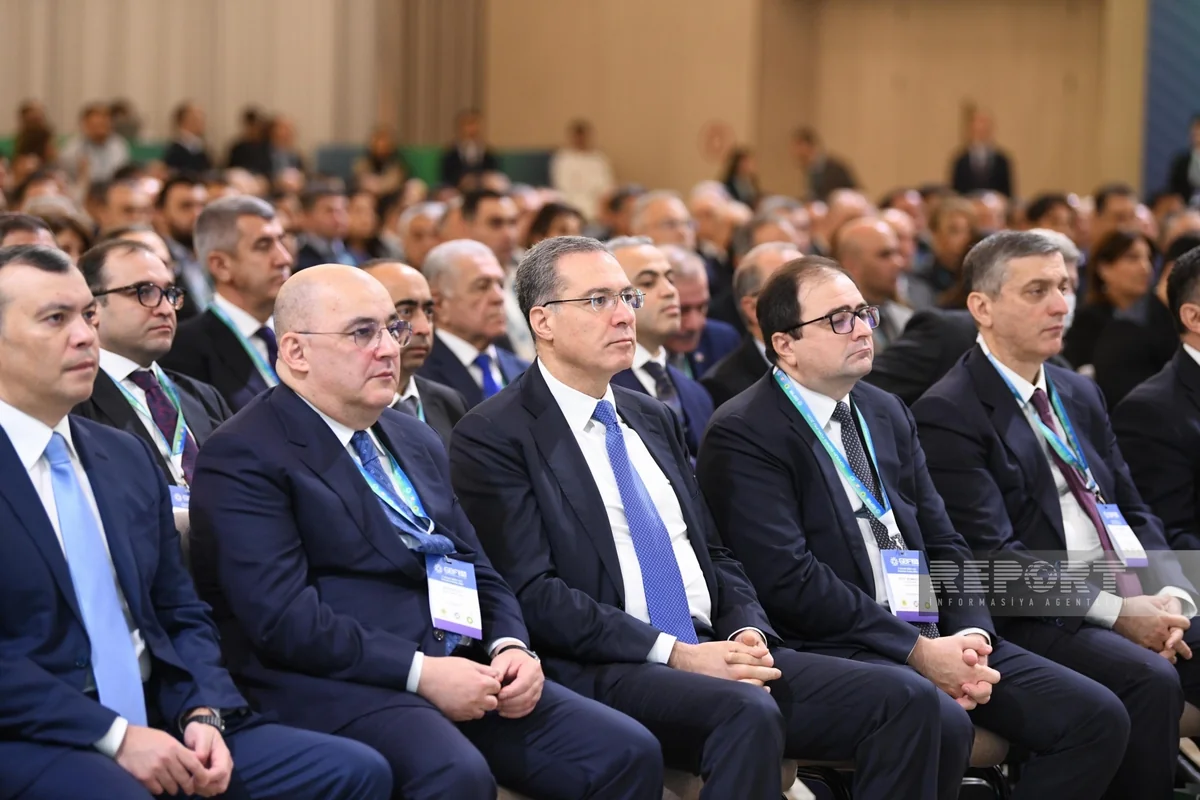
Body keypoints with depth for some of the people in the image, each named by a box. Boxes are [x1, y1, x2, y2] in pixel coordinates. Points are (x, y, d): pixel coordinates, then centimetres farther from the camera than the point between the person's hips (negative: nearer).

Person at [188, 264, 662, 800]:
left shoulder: (418, 442, 22)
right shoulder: (244, 457, -4)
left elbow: (477, 570, 22)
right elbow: (283, 617, -15)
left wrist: (510, 647, 0)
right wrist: (420, 673, -19)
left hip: (461, 670, 8)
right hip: (337, 687, -7)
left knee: (627, 753, -12)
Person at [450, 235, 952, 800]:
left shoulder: (654, 421, 22)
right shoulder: (492, 437, -2)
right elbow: (533, 594, -11)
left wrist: (746, 632, 0)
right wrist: (673, 653, -17)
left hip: (713, 651, 7)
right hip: (598, 671, -7)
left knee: (905, 701, -14)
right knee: (746, 714, -38)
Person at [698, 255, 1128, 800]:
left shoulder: (887, 414, 18)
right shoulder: (742, 435, -7)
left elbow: (942, 542, 17)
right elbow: (789, 579, -16)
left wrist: (970, 634, -4)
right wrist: (917, 651, -16)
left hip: (935, 637, 8)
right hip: (833, 646, -8)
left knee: (1098, 718, -8)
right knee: (941, 724, -37)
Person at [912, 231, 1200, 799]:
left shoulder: (1080, 396, 20)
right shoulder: (949, 413, -6)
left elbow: (1133, 512, 18)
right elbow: (992, 554, -14)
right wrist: (1116, 612, -17)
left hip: (1137, 601, 7)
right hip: (1041, 619, -7)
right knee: (1151, 681, -31)